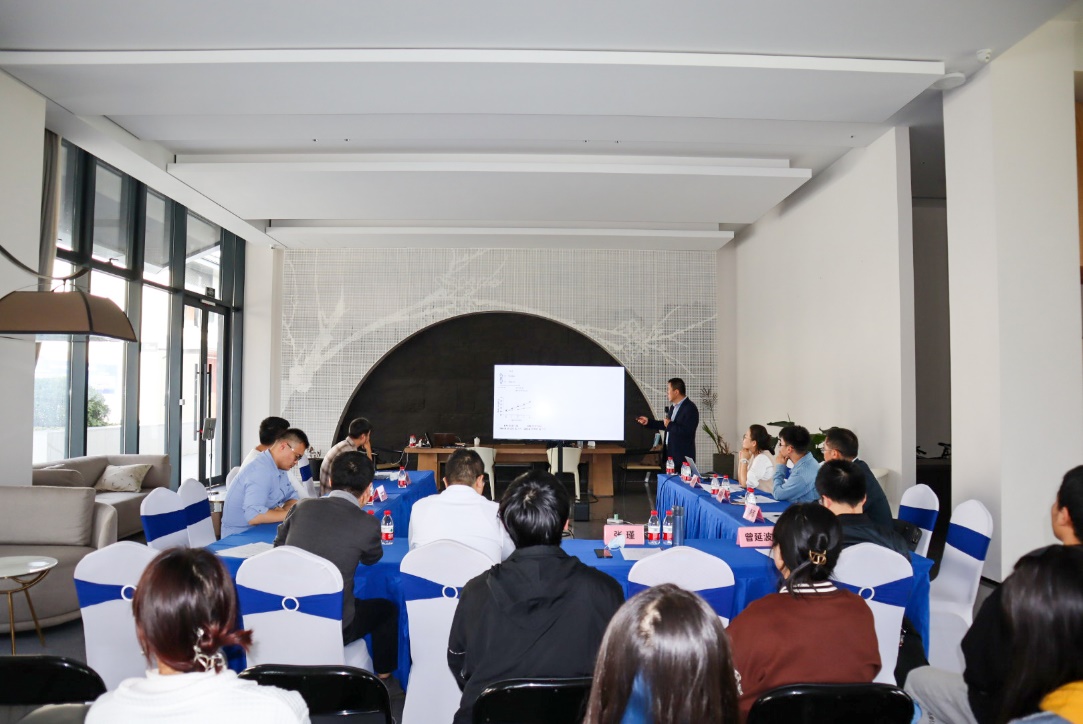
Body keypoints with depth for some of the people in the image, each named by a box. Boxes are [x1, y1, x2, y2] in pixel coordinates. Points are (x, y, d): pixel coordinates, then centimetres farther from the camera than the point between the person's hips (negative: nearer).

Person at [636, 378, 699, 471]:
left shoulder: (690, 408, -16)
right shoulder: (674, 407, 14)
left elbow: (687, 432, -25)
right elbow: (666, 425, 23)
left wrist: (670, 425, -17)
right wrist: (648, 422, 20)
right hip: (670, 453, 9)